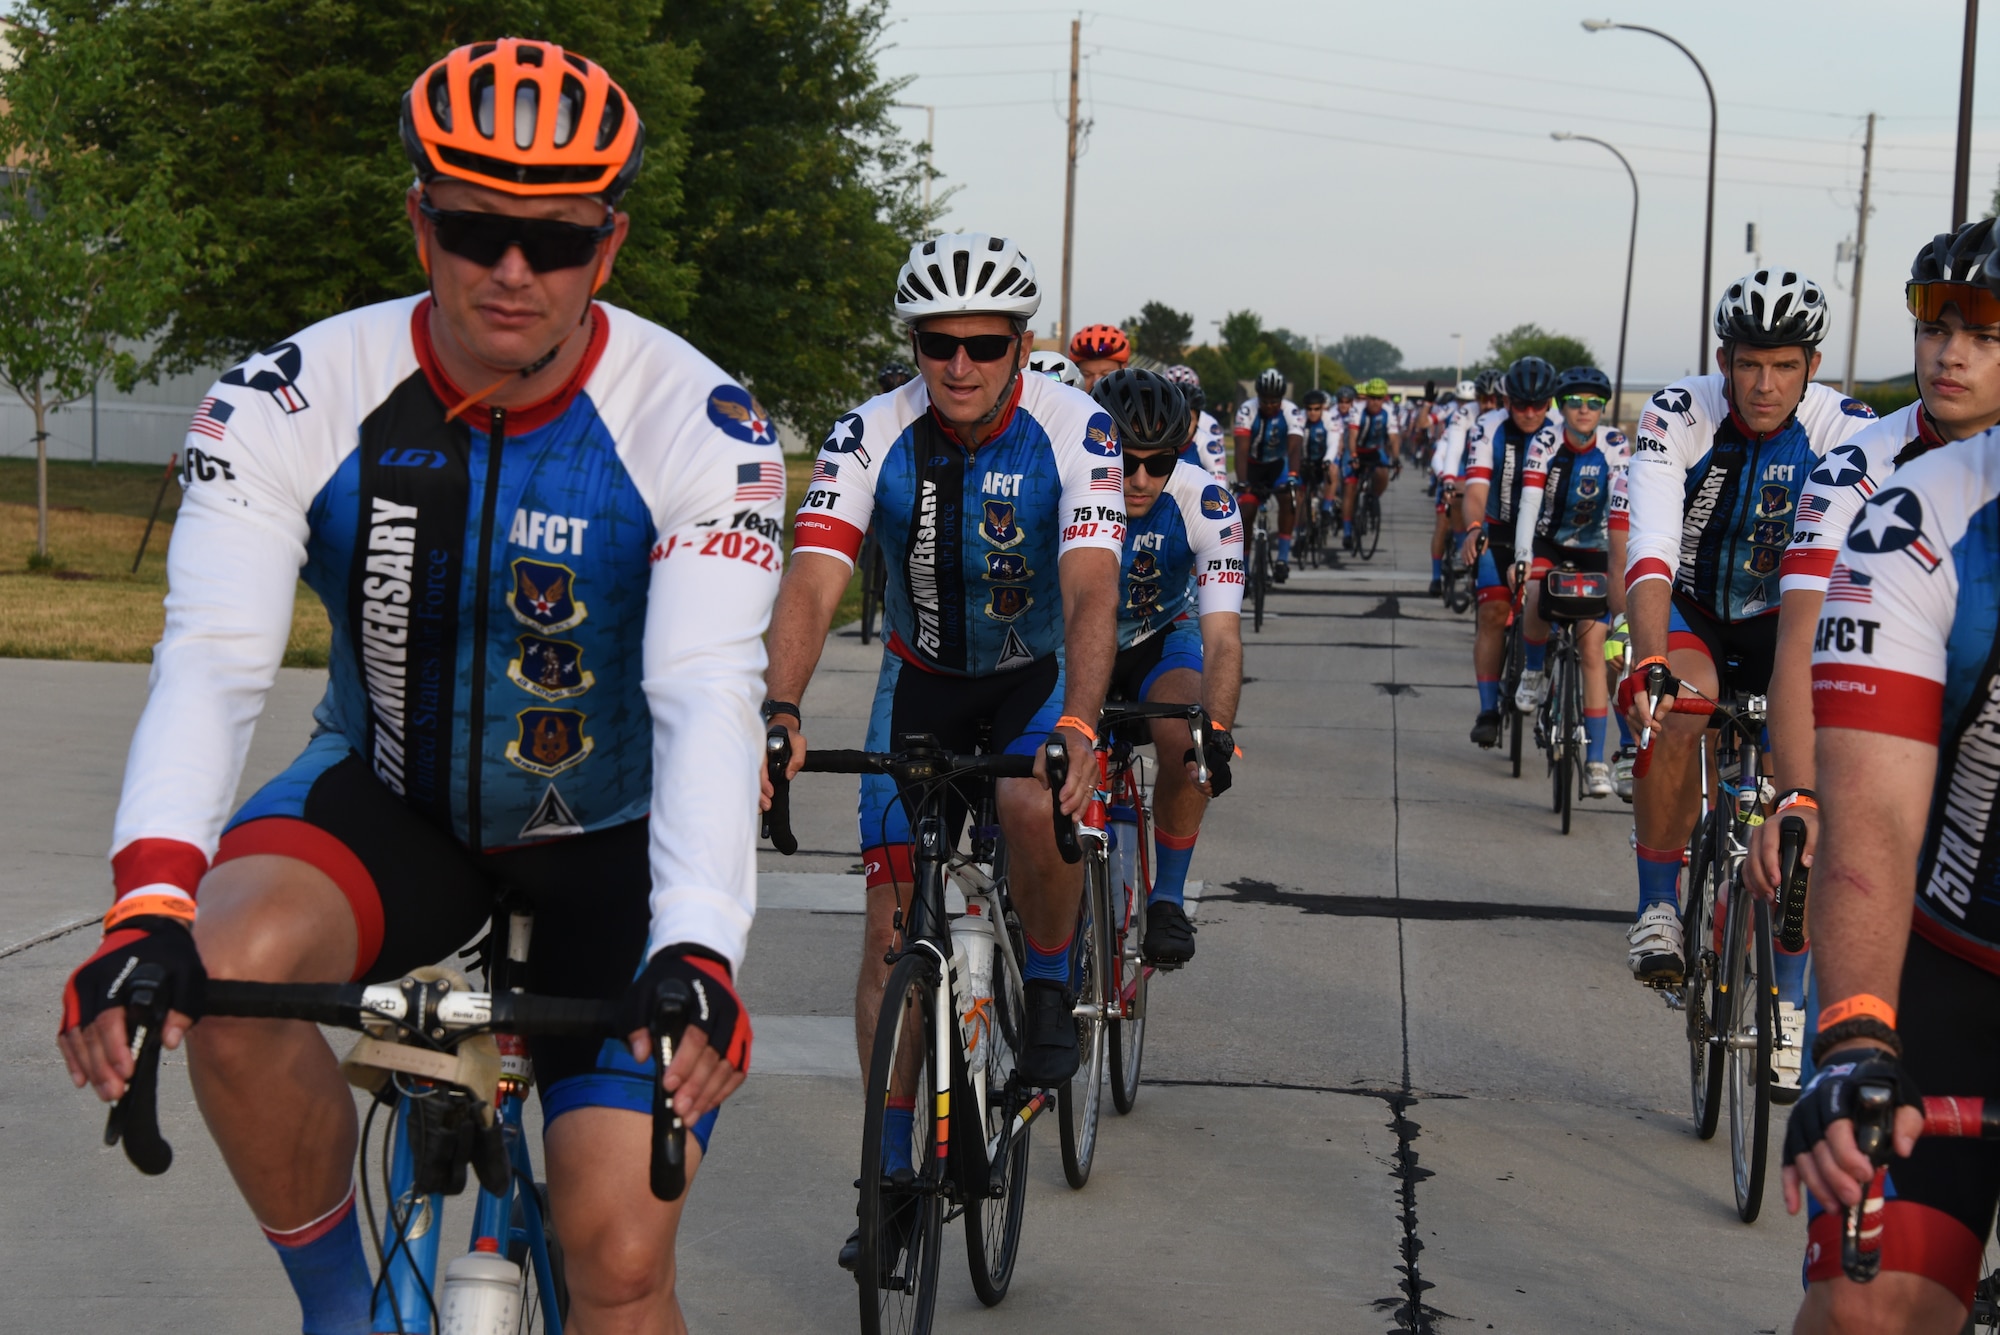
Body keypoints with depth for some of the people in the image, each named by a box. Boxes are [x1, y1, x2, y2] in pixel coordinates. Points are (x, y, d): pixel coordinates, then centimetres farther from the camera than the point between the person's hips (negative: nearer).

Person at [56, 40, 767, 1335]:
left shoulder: (698, 426, -21)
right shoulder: (292, 402, -18)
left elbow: (710, 697, -31)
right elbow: (213, 659, -28)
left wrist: (696, 954, -49)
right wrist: (150, 905, -46)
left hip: (613, 839, -1)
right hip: (391, 802, 1)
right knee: (233, 965, -32)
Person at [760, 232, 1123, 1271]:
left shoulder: (1073, 430, -24)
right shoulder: (871, 437, -20)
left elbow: (1091, 591, -34)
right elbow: (812, 583, -29)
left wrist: (1077, 726, -51)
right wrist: (780, 708, -48)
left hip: (1038, 672, -2)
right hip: (921, 679, 2)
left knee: (1038, 808, -35)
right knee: (891, 919, -6)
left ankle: (1048, 985, -4)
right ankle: (895, 1173, 4)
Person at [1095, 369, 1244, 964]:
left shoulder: (1205, 502, -29)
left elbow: (1222, 636, -34)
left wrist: (1216, 733, -51)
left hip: (1161, 641, -1)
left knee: (1184, 738, -31)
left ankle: (1169, 898, -10)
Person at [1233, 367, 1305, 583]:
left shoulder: (1292, 412, -26)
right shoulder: (1247, 410, -27)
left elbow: (1295, 448, -37)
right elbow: (1241, 449, -34)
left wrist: (1292, 476, -55)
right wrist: (1243, 482, -48)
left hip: (1278, 464, 0)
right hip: (1253, 465, 0)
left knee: (1287, 498, -28)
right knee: (1246, 513, -12)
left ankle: (1283, 557, -20)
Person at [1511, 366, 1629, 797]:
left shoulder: (1614, 446, -16)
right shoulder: (1546, 445, -16)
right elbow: (1529, 502, -26)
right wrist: (1521, 557, -40)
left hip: (1593, 551, 0)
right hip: (1548, 542, 0)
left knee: (1592, 652, -7)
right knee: (1537, 604, -32)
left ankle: (1595, 760, -4)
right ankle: (1533, 672, 2)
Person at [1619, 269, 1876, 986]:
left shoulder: (1846, 428, -22)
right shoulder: (1679, 414, -25)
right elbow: (1651, 553, -36)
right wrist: (1649, 667, -52)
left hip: (1779, 616, 2)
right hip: (1689, 608, -2)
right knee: (1678, 711, -32)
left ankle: (1783, 999, 4)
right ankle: (1657, 907, -14)